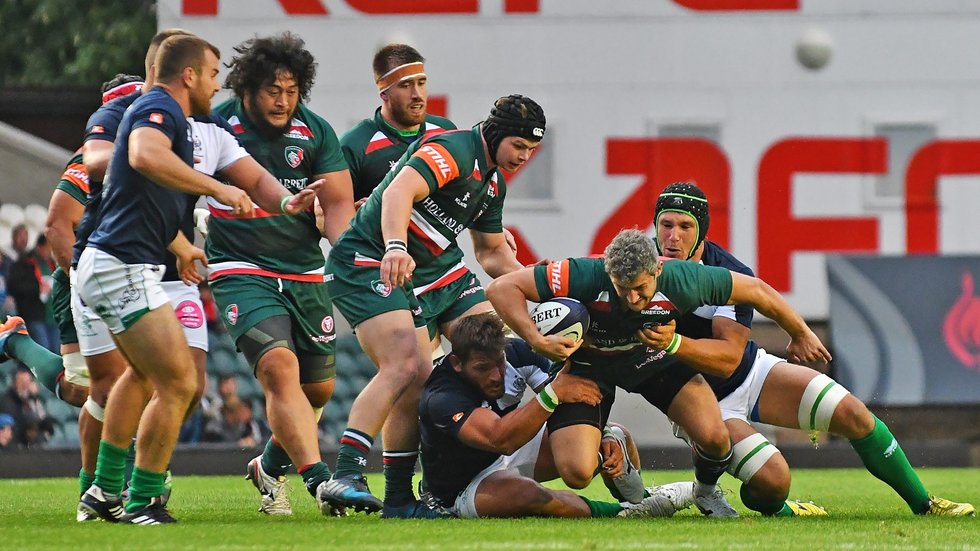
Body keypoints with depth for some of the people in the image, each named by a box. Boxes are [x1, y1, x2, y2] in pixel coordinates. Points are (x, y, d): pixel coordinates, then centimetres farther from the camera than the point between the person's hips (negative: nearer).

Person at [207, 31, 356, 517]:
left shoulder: (315, 132, 1)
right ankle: (318, 479, -32)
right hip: (241, 273, -5)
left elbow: (338, 203, 0)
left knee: (318, 388, 10)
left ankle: (270, 468, 36)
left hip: (305, 274, 5)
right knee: (279, 367, -25)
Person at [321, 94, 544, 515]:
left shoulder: (493, 182, 16)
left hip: (403, 276, 10)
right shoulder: (454, 149, -15)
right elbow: (399, 192, -32)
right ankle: (346, 476, -31)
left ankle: (400, 497, 10)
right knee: (403, 365, -23)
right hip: (364, 263, -10)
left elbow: (491, 251, 30)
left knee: (419, 380, 5)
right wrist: (396, 248, -48)